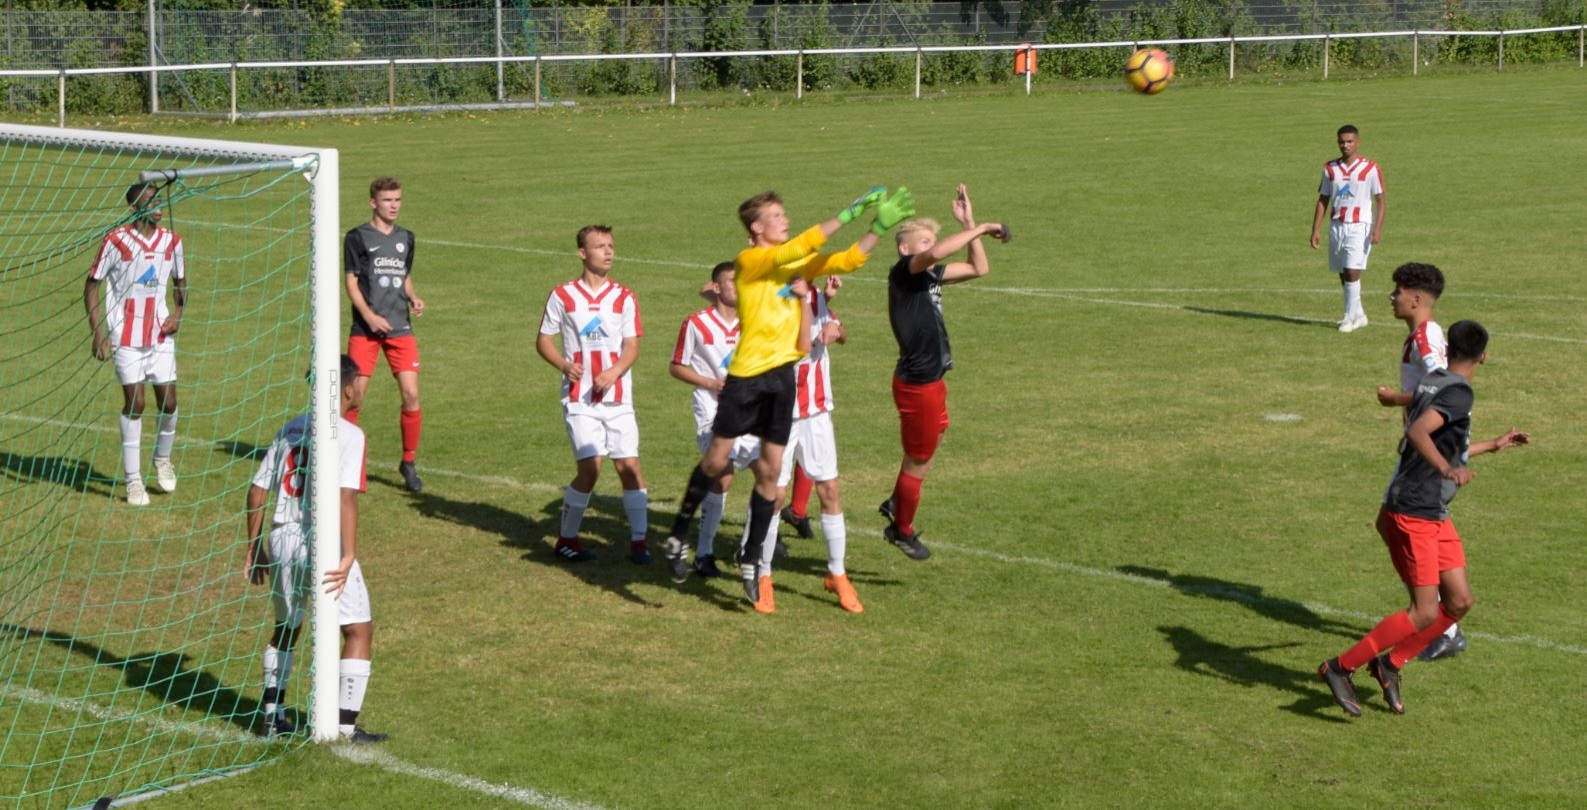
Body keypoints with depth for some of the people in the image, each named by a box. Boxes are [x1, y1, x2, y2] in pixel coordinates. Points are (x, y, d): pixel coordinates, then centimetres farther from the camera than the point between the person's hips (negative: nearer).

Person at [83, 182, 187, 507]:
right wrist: (99, 333, -10)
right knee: (134, 402, -5)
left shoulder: (171, 242, 3)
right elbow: (92, 285, -4)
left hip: (161, 334, 4)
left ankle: (162, 459, 30)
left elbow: (180, 282, 18)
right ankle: (133, 480, 5)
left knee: (168, 401, 1)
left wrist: (178, 313, -1)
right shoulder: (116, 241, -10)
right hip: (126, 336, -4)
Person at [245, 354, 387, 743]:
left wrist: (255, 547, 19)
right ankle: (346, 725, 0)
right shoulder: (348, 434, -8)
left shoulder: (290, 429, 11)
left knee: (286, 627, 24)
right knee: (359, 629, 5)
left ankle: (272, 716, 26)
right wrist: (349, 556, -23)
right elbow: (346, 496, -19)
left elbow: (257, 490, 11)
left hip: (282, 540, 6)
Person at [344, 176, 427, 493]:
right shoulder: (358, 237, 0)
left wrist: (413, 298, 2)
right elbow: (351, 282, -3)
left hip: (400, 328, 3)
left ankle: (409, 463, 9)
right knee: (355, 396, -3)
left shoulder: (405, 238, 14)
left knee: (411, 395, -5)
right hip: (365, 329, -3)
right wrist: (369, 315, -15)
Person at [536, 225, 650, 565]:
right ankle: (567, 538, 9)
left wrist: (613, 372, -16)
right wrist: (565, 365, -14)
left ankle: (638, 541, 7)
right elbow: (543, 340, 6)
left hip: (617, 398, 2)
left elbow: (632, 346, 3)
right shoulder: (563, 295, 2)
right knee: (590, 468, -11)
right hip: (580, 399, -2)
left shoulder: (624, 297, 7)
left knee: (629, 466, -4)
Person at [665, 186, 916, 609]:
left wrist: (879, 227, -2)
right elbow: (796, 249, -24)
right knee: (717, 459, -1)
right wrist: (848, 214, -24)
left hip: (783, 375, 6)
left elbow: (848, 260, 11)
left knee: (770, 471, 7)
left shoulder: (799, 264, 12)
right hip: (747, 373, -6)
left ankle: (752, 557, 18)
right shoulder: (749, 260, -9)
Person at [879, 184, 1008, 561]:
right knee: (918, 462, 7)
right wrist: (979, 229, -28)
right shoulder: (903, 272, -17)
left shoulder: (930, 275, 7)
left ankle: (897, 504, 41)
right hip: (917, 384, -9)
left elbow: (979, 269, 14)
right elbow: (936, 254, -38)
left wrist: (969, 225, 6)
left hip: (931, 380, 9)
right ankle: (903, 531, 26)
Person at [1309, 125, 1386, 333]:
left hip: (1359, 227, -5)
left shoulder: (1370, 169, -4)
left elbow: (1381, 200, -2)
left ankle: (1351, 317, -9)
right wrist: (1316, 229, 5)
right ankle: (1358, 314, 22)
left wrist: (1377, 228, -13)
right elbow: (1323, 200, 11)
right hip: (1337, 226, 5)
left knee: (1352, 271, -15)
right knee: (1343, 273, 8)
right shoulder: (1330, 169, 7)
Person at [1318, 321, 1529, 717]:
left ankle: (1390, 663, 17)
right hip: (1412, 516, -10)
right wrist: (1448, 469, -41)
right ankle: (1340, 668, -1)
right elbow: (1417, 432, -31)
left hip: (1435, 517, 10)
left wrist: (1494, 445, 37)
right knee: (1425, 613, -9)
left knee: (1459, 602, 7)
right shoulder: (1459, 392, -15)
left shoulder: (1431, 381, 12)